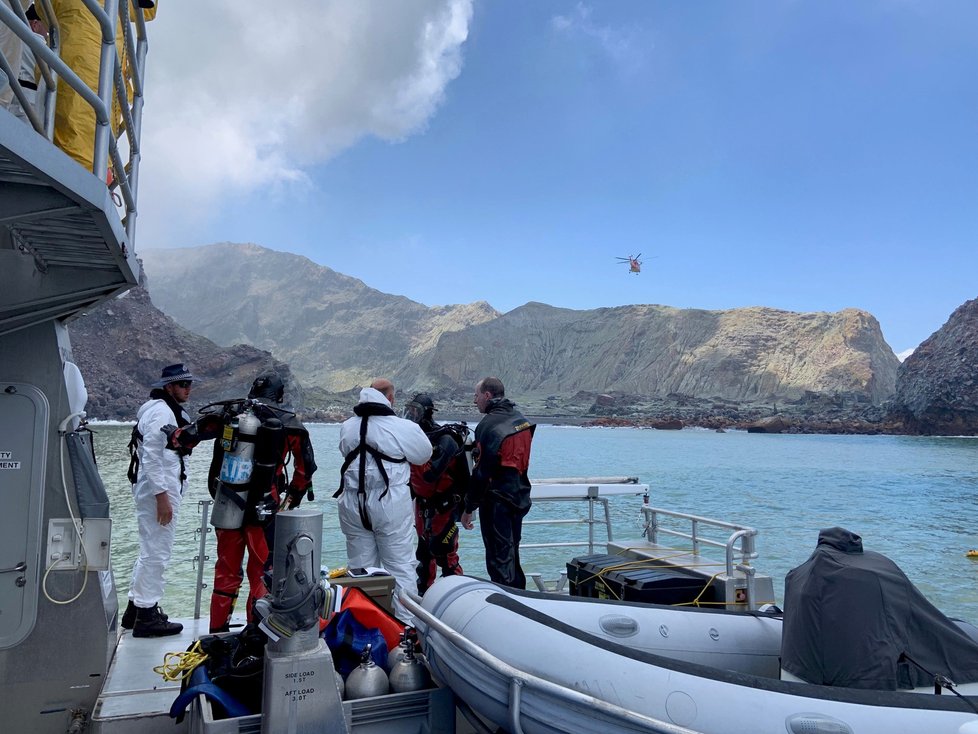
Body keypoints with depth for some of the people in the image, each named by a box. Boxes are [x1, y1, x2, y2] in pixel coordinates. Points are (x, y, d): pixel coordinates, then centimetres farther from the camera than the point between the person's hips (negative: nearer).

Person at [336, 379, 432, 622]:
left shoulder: (347, 427, 2)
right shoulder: (404, 428, -12)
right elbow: (424, 455, 2)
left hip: (353, 504, 5)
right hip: (390, 504, -4)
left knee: (359, 566, 15)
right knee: (401, 566, 5)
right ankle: (406, 622, 8)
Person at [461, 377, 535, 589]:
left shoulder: (488, 425, -16)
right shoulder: (521, 420, 9)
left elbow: (481, 472, -17)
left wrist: (468, 508, -11)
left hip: (496, 502, -8)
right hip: (519, 498, 8)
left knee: (499, 559, 0)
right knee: (512, 555, 19)